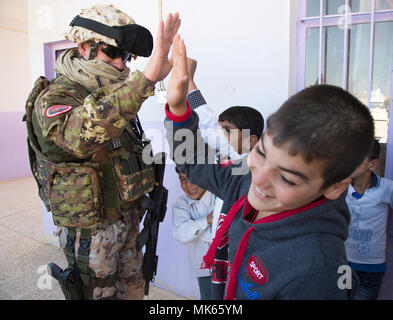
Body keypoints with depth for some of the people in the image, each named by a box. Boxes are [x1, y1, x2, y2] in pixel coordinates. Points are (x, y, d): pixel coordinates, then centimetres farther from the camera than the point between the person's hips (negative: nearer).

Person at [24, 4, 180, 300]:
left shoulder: (112, 97, 6)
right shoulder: (54, 100, -20)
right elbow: (80, 133, -46)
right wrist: (147, 78, -53)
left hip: (127, 217, 8)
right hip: (90, 228, -7)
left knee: (133, 289, 21)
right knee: (99, 294, 12)